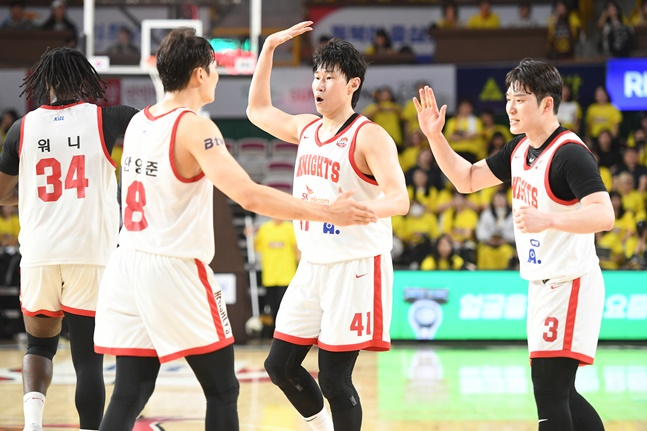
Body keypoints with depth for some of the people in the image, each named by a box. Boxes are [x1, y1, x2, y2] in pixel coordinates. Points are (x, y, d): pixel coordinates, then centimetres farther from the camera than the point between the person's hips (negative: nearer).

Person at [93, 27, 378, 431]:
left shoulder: (137, 123, 9)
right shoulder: (195, 128, -14)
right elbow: (249, 196, -25)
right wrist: (328, 213, -21)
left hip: (129, 264, 7)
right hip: (176, 271, -7)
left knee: (129, 397, 6)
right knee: (222, 392, 6)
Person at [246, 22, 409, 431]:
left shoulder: (369, 137, -13)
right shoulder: (306, 129, 10)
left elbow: (398, 199, -24)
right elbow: (259, 110, 27)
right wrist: (269, 49, 19)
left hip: (356, 269, -8)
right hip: (313, 266, 8)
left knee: (334, 378, -7)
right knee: (280, 365, 11)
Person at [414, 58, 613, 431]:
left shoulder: (570, 154, -18)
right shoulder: (520, 148, 10)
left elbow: (604, 215, -29)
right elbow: (467, 179, 19)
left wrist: (546, 220, -41)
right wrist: (434, 136, 7)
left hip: (571, 284, -10)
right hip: (543, 285, 10)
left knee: (549, 391, -13)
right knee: (560, 394, 14)